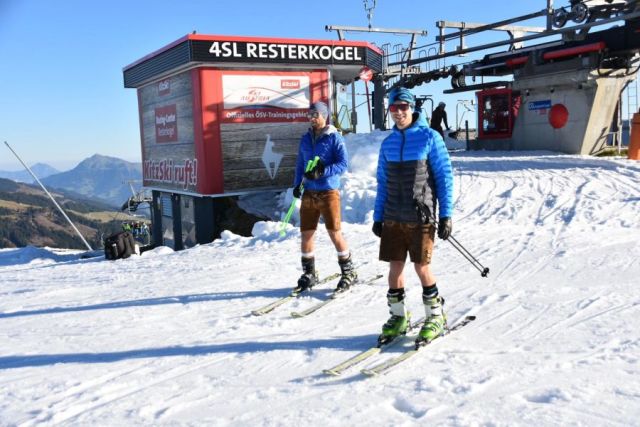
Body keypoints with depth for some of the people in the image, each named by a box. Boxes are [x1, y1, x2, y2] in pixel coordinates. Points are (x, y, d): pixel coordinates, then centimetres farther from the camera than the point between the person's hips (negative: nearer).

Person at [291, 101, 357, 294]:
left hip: (328, 192, -5)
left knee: (334, 233, -4)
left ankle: (348, 272, 12)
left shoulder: (334, 137, -4)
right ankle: (309, 274, 20)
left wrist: (321, 172, -21)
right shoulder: (305, 139, 13)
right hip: (308, 193, 5)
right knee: (306, 234, 6)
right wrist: (297, 184, 6)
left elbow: (343, 164, -11)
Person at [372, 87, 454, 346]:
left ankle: (436, 317, 18)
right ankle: (398, 317, 22)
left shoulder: (429, 137, -4)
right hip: (392, 217, 4)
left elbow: (445, 177, -4)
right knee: (395, 266, 7)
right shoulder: (388, 143, 10)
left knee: (421, 267, -1)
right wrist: (377, 216, 11)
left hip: (420, 217, -4)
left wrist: (446, 215, -9)